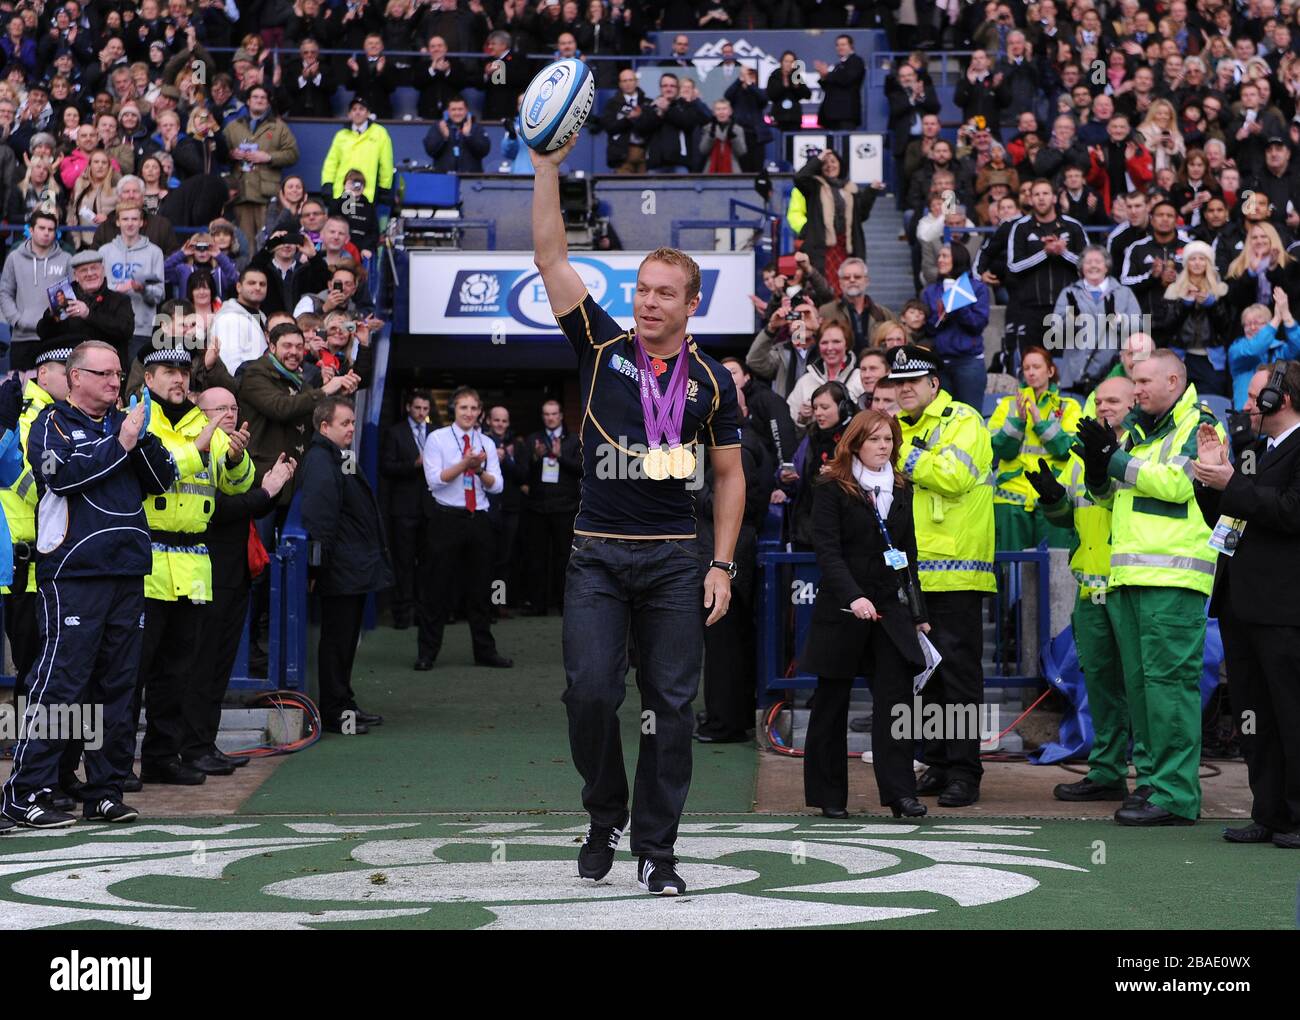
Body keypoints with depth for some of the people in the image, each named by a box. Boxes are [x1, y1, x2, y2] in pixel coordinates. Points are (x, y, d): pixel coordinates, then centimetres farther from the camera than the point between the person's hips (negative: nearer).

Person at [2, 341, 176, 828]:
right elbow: (63, 473, -16)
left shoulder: (125, 422, 18)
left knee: (118, 686, 8)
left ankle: (105, 791, 14)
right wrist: (120, 444, -13)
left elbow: (163, 478, 11)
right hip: (73, 572, -6)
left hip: (127, 570, 6)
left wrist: (144, 438, -4)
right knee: (59, 681, -10)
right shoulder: (52, 423, 1)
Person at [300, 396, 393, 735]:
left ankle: (344, 705, 23)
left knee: (347, 639, 16)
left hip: (357, 570, 10)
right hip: (340, 573, -10)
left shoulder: (340, 459, 18)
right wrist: (319, 565, -25)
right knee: (337, 639, -4)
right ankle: (334, 712, 1)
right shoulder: (320, 461, -16)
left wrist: (375, 559, 24)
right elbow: (319, 518, -22)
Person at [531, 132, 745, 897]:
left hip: (676, 559, 0)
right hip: (598, 553, 0)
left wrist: (722, 565, 2)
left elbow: (730, 474, 10)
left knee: (672, 704, 0)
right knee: (591, 691, -9)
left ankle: (657, 850, 8)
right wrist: (549, 168, -11)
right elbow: (551, 258, -3)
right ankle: (606, 818, 15)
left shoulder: (712, 380, 5)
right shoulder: (602, 347, 3)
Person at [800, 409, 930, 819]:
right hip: (841, 612, -4)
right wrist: (853, 597, -26)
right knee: (832, 702, 5)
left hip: (890, 609, 4)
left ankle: (899, 791, -10)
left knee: (896, 698, -9)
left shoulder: (901, 489, 12)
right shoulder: (832, 488, -5)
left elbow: (908, 554, 17)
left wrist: (917, 613, 13)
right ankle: (828, 795, 13)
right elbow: (828, 551, -13)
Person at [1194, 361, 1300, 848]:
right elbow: (1222, 519, 22)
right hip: (1239, 604, 9)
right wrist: (1210, 476, 8)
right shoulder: (1254, 451, 20)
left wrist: (1231, 484, -15)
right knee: (1254, 716, 11)